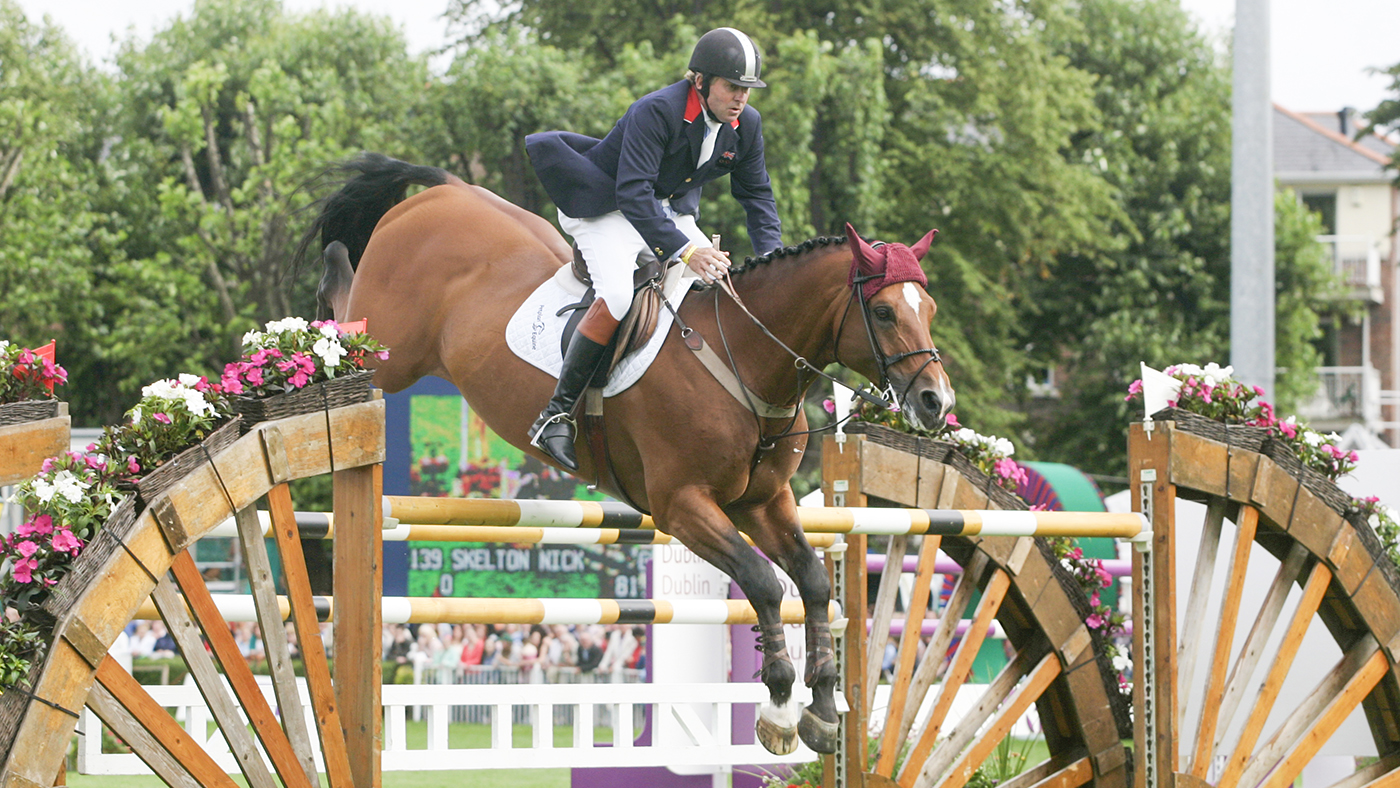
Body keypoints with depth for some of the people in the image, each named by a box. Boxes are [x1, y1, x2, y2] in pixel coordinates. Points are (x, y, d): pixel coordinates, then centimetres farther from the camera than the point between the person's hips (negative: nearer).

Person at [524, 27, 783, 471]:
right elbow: (634, 193, -36)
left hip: (673, 213, 8)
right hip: (608, 209, -7)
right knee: (616, 296, -32)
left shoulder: (747, 125, -8)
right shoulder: (655, 112, -30)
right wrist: (684, 251, -45)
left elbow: (757, 195, 3)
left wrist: (772, 258, -14)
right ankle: (556, 414, -26)